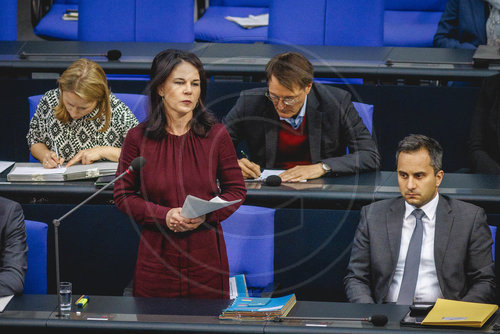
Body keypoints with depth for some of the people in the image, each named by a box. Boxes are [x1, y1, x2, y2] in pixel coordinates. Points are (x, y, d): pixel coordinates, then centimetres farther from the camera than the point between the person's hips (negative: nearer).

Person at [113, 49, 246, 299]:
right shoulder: (138, 138, -2)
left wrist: (207, 214, -13)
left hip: (206, 255, 0)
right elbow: (123, 195, 3)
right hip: (157, 256, 0)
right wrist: (164, 215, -13)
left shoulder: (216, 135, -1)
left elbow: (236, 190, 7)